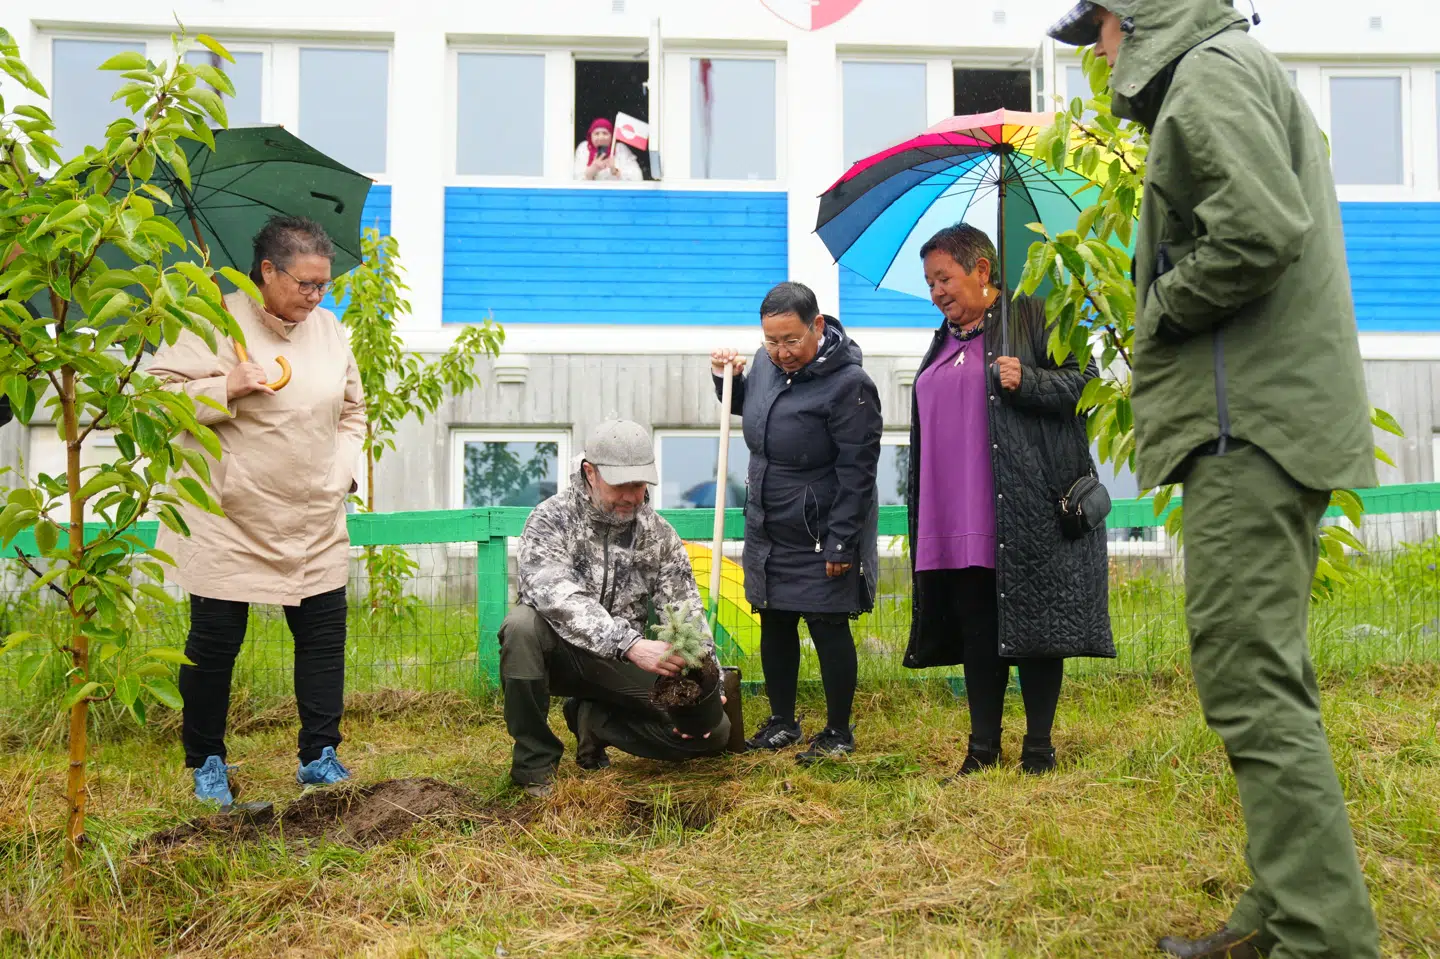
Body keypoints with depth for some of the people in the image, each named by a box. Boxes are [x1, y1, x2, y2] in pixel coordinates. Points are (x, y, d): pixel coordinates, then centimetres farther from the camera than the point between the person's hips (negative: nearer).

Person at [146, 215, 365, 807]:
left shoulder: (328, 327, 8)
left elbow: (353, 410, 17)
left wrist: (341, 471, 4)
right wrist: (226, 389, -22)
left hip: (315, 525, 5)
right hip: (230, 521, -4)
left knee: (324, 634, 5)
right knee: (215, 642, 4)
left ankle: (319, 756, 19)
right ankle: (206, 763, 22)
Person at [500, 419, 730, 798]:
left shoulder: (660, 536, -1)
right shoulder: (552, 518, -14)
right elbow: (558, 599, -32)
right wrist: (631, 645, -45)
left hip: (621, 666, 3)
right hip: (559, 653, -3)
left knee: (714, 730, -12)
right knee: (523, 625, -37)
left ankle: (592, 719, 9)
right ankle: (534, 763, -17)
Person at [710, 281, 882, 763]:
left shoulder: (848, 384, -21)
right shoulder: (767, 362, 1)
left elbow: (856, 474, -20)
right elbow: (745, 405, 24)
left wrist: (841, 544, -21)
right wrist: (726, 377, 3)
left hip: (820, 537, -7)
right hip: (768, 529, 7)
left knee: (828, 628, 2)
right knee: (775, 624, 14)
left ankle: (838, 732, 18)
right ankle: (782, 723, 30)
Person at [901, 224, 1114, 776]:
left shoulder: (1032, 317, 2)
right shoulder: (944, 342, 21)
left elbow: (1084, 382, -4)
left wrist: (1028, 382, -21)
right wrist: (922, 517, 24)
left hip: (1026, 511, -6)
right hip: (957, 519, 6)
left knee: (1032, 624, -1)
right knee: (976, 632, 7)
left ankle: (1039, 745, 10)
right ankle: (983, 746, 14)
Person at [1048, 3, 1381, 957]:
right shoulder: (1253, 77, 25)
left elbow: (1261, 229, -22)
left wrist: (1162, 310, -8)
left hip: (1248, 421, -11)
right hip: (1281, 416, 11)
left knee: (1250, 680, -12)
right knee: (1268, 678, 13)